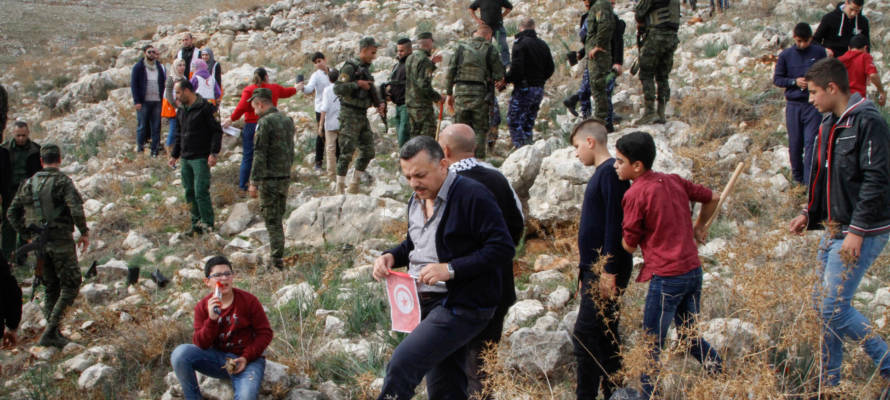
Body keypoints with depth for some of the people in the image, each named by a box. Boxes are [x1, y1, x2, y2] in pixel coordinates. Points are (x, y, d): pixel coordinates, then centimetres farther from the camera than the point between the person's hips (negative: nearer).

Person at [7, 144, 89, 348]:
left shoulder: (29, 183, 8)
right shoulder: (63, 182, -9)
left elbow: (12, 213, 11)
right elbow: (76, 210, -21)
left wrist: (27, 235, 17)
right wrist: (84, 233, -8)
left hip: (39, 242, 6)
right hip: (61, 240, -6)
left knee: (51, 287, 16)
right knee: (71, 285, 3)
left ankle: (53, 334, 15)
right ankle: (51, 331, -8)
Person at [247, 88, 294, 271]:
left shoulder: (265, 122, -14)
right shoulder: (287, 120, 11)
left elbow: (260, 155, -17)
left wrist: (254, 182, -15)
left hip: (269, 178, -7)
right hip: (285, 177, 7)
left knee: (272, 220, -3)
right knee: (278, 217, 15)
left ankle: (277, 258, -4)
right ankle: (277, 254, 18)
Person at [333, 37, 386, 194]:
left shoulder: (365, 68, 15)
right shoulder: (350, 67, -11)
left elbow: (371, 91, 24)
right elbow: (338, 88, -21)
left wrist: (379, 103, 7)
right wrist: (358, 84, -21)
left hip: (362, 115, 9)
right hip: (350, 115, -9)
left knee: (368, 151, 9)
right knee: (347, 152, -8)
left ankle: (354, 186, 19)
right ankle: (340, 189, -2)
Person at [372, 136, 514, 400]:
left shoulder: (472, 195, -14)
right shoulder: (417, 201, 13)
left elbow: (503, 248, -19)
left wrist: (451, 269, -24)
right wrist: (391, 256, 5)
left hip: (461, 306, -9)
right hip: (426, 303, 9)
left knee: (401, 365, -22)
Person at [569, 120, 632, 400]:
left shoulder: (610, 172, -13)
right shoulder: (601, 173, 17)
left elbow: (614, 223, -20)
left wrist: (609, 271, -22)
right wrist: (586, 272, 21)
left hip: (605, 271, -10)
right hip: (595, 271, 10)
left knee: (584, 337, -11)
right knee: (606, 337, 11)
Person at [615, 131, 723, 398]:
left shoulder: (635, 194, -12)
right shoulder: (674, 181, 7)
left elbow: (630, 245, -7)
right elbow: (713, 198, 19)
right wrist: (698, 227, 30)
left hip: (666, 278, -7)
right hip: (694, 270, 8)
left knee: (652, 346, 2)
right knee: (691, 338, 23)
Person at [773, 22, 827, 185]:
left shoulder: (819, 53, 0)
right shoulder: (786, 55, 2)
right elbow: (777, 79, 5)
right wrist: (795, 81, -10)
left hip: (814, 105, -1)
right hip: (793, 105, 2)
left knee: (811, 142, -9)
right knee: (795, 143, 9)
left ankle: (809, 180, -9)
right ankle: (797, 177, 25)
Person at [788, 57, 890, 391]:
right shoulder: (829, 123, 13)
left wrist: (857, 231, -22)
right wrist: (809, 214, 12)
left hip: (861, 233, -9)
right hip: (834, 229, 9)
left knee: (833, 306, -12)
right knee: (823, 302, 11)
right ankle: (830, 381, 21)